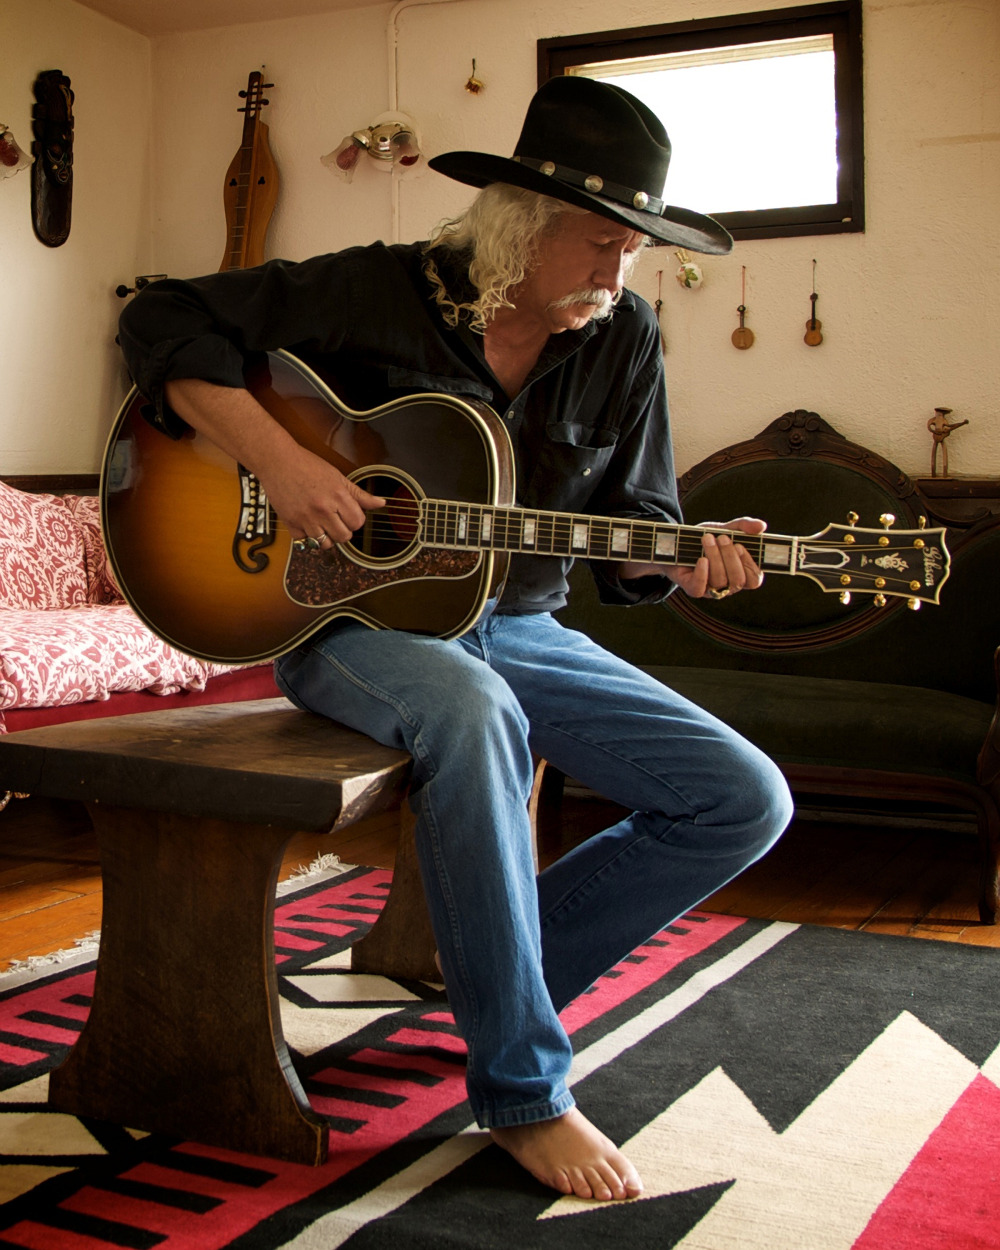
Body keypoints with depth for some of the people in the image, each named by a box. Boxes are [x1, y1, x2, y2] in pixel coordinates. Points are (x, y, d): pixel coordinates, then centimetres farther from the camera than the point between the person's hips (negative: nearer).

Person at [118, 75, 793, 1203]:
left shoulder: (623, 341, 3)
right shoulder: (378, 293, -9)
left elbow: (629, 526, 7)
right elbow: (164, 322, -9)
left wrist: (681, 559, -17)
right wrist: (275, 455, -23)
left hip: (519, 632, 5)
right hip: (351, 616, -5)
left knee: (746, 801, -8)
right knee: (472, 714, -42)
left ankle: (507, 960, 6)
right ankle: (522, 1089, -24)